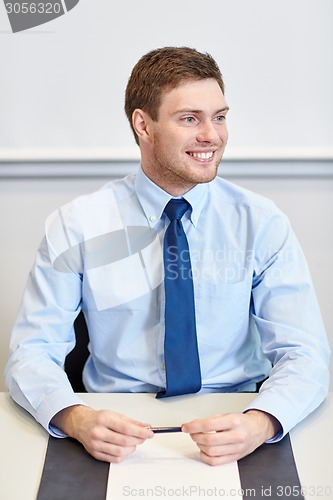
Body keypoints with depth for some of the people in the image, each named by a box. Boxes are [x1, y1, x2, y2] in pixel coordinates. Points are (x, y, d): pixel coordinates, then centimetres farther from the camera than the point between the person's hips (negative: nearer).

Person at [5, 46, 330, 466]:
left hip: (230, 433, 1)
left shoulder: (261, 223, -1)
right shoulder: (76, 226, -3)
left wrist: (259, 424, -25)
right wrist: (78, 419, -25)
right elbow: (31, 351, -4)